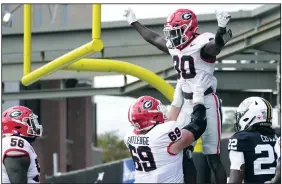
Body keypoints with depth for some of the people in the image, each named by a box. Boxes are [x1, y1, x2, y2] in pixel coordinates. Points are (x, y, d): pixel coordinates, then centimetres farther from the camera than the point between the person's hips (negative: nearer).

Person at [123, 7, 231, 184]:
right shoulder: (175, 46, 8)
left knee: (213, 158, -6)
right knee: (183, 154, 10)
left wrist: (222, 29, -59)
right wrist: (134, 22, 36)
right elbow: (153, 38, 26)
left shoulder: (202, 44, -16)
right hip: (186, 104, 8)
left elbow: (217, 44, -38)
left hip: (207, 103, -8)